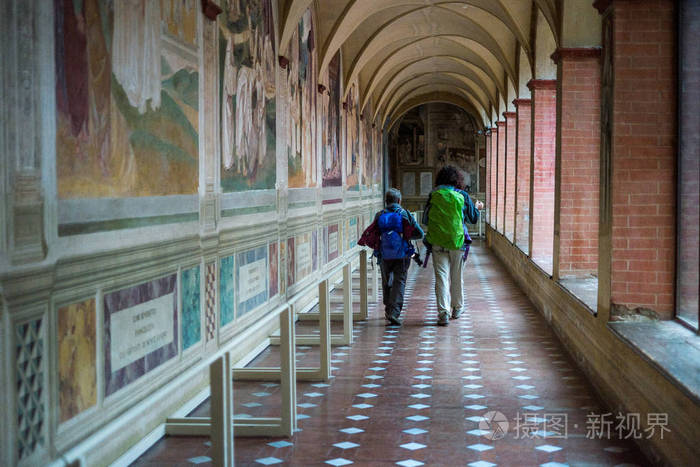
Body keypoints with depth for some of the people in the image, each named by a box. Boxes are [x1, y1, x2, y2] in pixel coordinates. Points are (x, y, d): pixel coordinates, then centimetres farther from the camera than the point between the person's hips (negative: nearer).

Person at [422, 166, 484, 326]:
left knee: (441, 277, -1)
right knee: (457, 277, 15)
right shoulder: (462, 195, -2)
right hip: (457, 241, 0)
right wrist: (477, 208, 30)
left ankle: (443, 312, -11)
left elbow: (425, 219, 7)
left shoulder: (434, 195, 0)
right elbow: (473, 218, 10)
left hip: (438, 243, 0)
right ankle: (457, 308, 29)